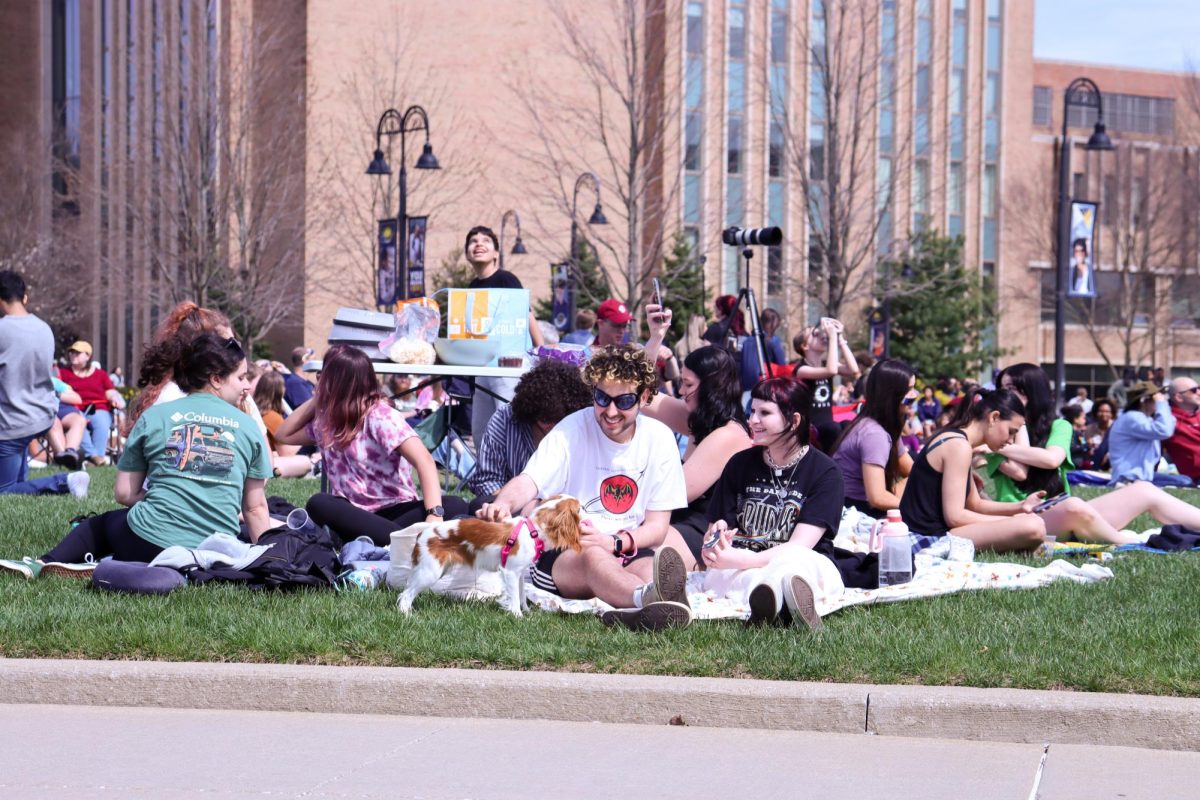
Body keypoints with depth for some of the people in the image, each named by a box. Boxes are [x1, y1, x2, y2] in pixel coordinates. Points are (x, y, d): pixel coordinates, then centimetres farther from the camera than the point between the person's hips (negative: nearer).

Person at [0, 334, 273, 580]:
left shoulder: (154, 417, 6)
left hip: (149, 544, -1)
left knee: (102, 524, 31)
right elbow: (256, 507, 8)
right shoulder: (248, 427, 7)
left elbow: (124, 493, 8)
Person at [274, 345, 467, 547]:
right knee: (318, 503, -32)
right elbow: (283, 435, 25)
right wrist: (317, 399, 12)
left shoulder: (381, 416, -9)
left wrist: (434, 515, -37)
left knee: (455, 506, -32)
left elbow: (425, 462, -22)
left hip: (395, 512, -4)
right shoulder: (327, 419, 11)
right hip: (356, 516, 4)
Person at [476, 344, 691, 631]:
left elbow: (657, 526, 2)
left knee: (655, 565, -34)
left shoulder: (658, 438, 3)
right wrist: (504, 503, -41)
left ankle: (645, 611, -69)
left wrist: (614, 542, -19)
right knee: (594, 556, -39)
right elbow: (529, 481, -16)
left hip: (626, 554, 3)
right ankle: (649, 599, -71)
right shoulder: (573, 429, -2)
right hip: (561, 555, -3)